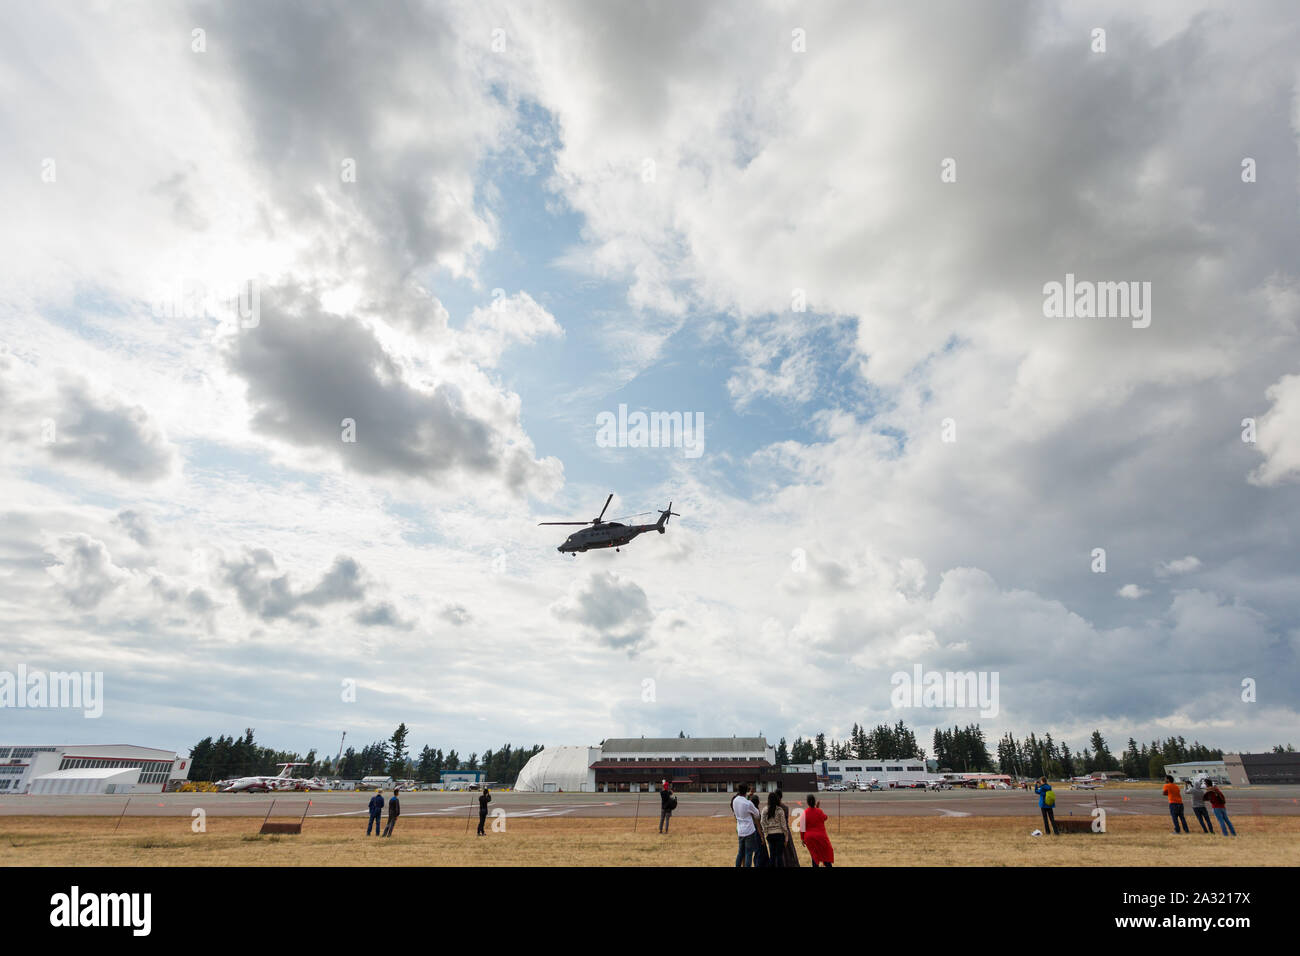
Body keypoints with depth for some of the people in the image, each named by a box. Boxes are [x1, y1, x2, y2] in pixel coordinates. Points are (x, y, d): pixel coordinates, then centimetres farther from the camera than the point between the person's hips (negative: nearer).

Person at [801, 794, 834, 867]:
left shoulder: (805, 813, -9)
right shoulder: (819, 811, -10)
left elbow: (803, 827, -7)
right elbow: (825, 817, 14)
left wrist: (802, 838, 1)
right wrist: (818, 807, 11)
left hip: (809, 838, 1)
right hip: (821, 836, -1)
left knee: (814, 856, 13)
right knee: (827, 853, 16)